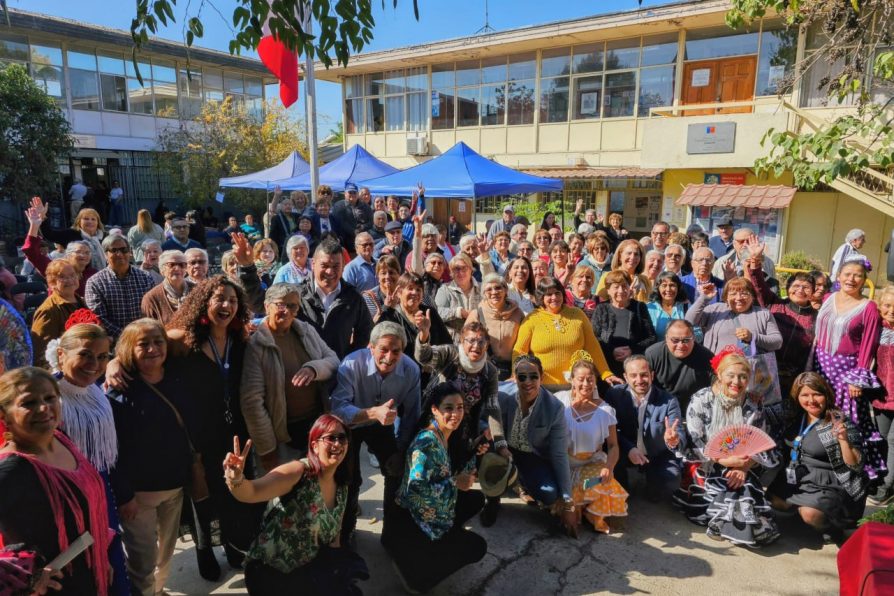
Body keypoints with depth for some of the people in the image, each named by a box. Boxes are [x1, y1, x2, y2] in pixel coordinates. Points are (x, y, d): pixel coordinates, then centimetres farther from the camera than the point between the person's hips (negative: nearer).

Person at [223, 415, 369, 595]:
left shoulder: (341, 486, 1)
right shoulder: (298, 472, -20)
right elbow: (252, 492, -35)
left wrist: (339, 569, -3)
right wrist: (236, 479, -56)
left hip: (308, 568, 6)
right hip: (270, 572, -6)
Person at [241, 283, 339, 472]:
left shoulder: (306, 330, -1)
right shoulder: (255, 345, -17)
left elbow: (333, 360, 2)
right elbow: (252, 402, -18)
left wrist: (314, 368, -22)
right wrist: (267, 450, -14)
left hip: (319, 423, 5)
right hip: (285, 434, -4)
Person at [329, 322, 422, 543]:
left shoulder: (411, 369, -24)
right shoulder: (352, 364, -34)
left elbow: (411, 414, -11)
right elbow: (337, 408, -44)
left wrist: (401, 448, -8)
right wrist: (374, 413, -59)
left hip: (382, 426, 3)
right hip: (349, 426, -3)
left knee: (399, 471, -4)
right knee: (350, 481, -7)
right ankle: (345, 530, 23)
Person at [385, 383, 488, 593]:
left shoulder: (444, 437, 3)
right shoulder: (427, 441, -25)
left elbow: (444, 475, 10)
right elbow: (415, 488, -31)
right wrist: (455, 483, -24)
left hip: (433, 512, 9)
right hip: (412, 520, -9)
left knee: (476, 499, 15)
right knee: (477, 548, -5)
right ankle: (418, 572, 1)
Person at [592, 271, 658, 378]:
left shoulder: (639, 307, 11)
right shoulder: (601, 309, 11)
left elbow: (651, 337, 6)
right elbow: (593, 338, 1)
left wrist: (632, 350, -8)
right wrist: (612, 351, -13)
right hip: (608, 366, 0)